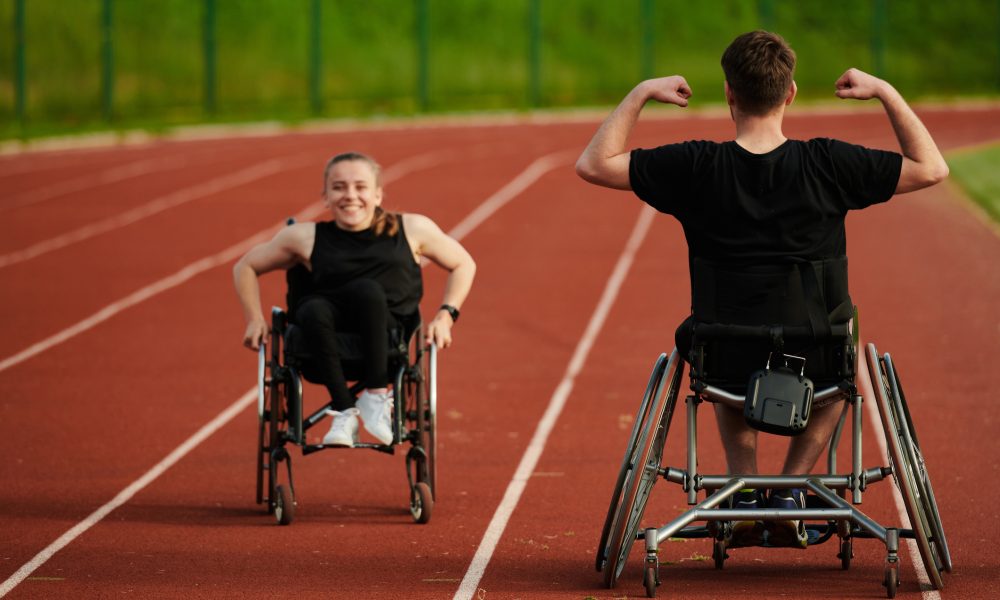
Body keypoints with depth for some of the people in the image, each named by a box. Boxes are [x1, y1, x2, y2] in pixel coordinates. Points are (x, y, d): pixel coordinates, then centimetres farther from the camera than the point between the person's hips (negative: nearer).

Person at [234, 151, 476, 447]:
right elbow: (246, 267, 16)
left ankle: (376, 396, -25)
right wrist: (255, 320, 5)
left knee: (367, 289, -33)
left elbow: (463, 265, 18)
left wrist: (446, 315, 5)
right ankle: (343, 411, -28)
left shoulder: (412, 230, 5)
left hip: (387, 337, 0)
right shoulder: (306, 238, 3)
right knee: (314, 310, -35)